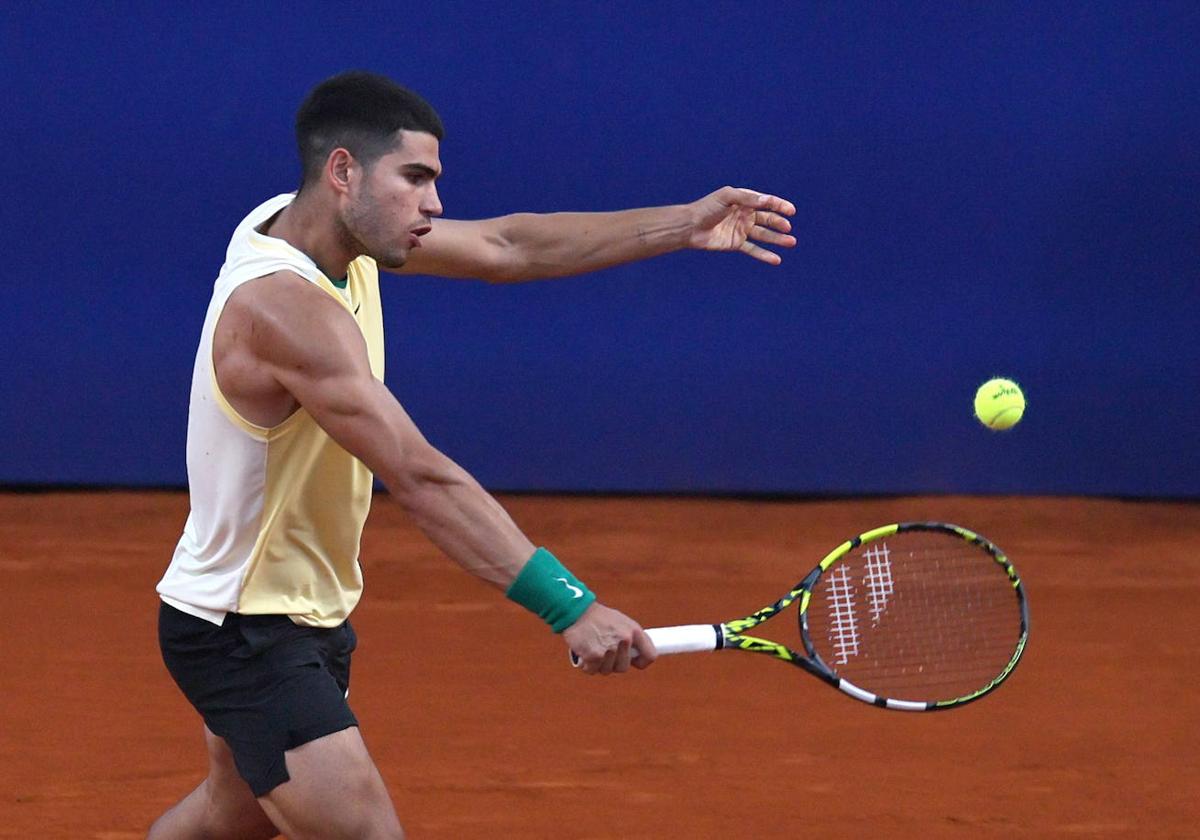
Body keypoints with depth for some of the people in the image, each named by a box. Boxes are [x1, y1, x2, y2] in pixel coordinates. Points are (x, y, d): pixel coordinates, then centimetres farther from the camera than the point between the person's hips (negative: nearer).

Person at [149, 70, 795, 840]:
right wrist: (570, 608, -41)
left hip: (300, 615, 11)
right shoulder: (284, 307, -31)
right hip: (245, 636, -11)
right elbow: (421, 480, -36)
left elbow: (504, 247, 5)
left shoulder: (320, 227, -2)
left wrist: (684, 226, -2)